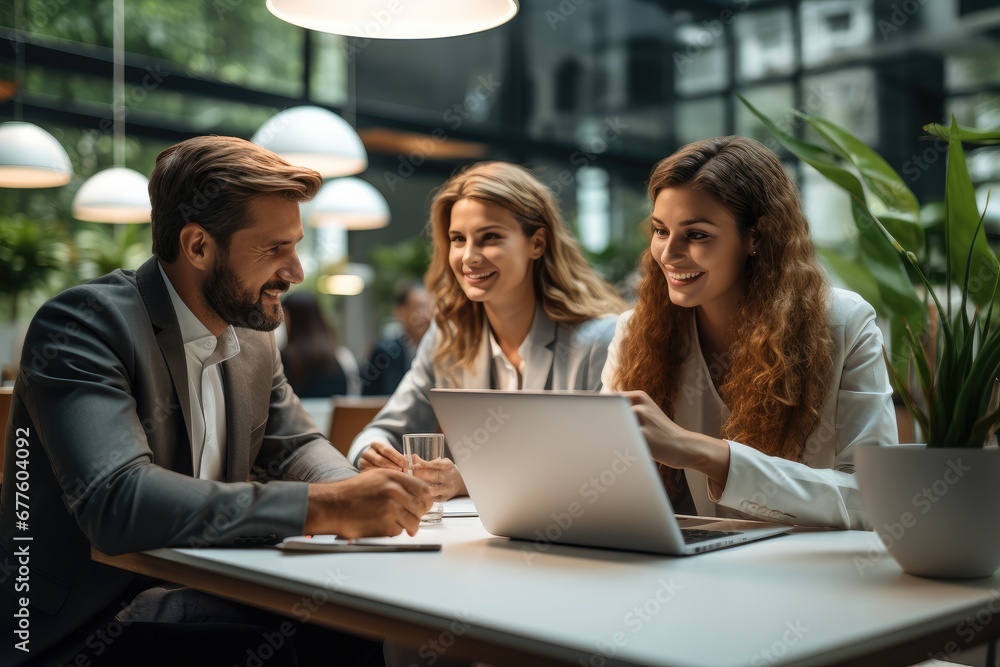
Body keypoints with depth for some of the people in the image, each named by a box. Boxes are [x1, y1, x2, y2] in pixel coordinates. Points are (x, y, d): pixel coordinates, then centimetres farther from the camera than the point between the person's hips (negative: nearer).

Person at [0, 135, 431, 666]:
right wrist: (320, 507, -36)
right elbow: (116, 500, -32)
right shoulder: (82, 323, -18)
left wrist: (358, 494, -8)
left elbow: (296, 445, 16)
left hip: (195, 595, 8)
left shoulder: (252, 335, 6)